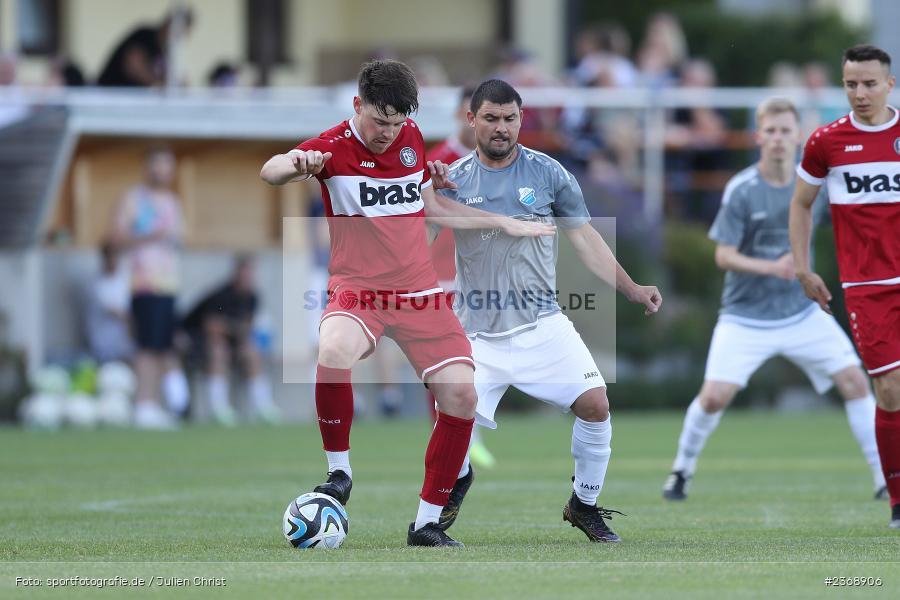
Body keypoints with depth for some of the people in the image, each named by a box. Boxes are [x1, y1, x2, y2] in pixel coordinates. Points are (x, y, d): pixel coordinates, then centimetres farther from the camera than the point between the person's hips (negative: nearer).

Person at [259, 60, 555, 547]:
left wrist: (505, 223, 24)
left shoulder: (411, 139, 8)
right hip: (357, 291, -5)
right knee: (334, 353, -37)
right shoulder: (334, 147, -9)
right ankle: (338, 471, -15)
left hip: (419, 293, 5)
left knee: (461, 395, -7)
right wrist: (296, 164, -50)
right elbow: (269, 172, -27)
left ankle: (427, 523, 6)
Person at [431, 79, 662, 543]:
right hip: (480, 335, 0)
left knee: (595, 404, -15)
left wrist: (631, 289, -2)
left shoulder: (547, 173, 2)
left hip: (542, 326, 0)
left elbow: (584, 239, 6)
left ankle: (584, 505, 7)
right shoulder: (452, 180, 2)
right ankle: (459, 481, 27)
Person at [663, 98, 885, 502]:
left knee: (854, 381, -8)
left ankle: (884, 476, 1)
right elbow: (724, 256, -15)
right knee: (715, 395, -14)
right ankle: (682, 470, 12)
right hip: (746, 316, -3)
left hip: (801, 313, 3)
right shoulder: (741, 190, -14)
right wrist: (770, 267, -29)